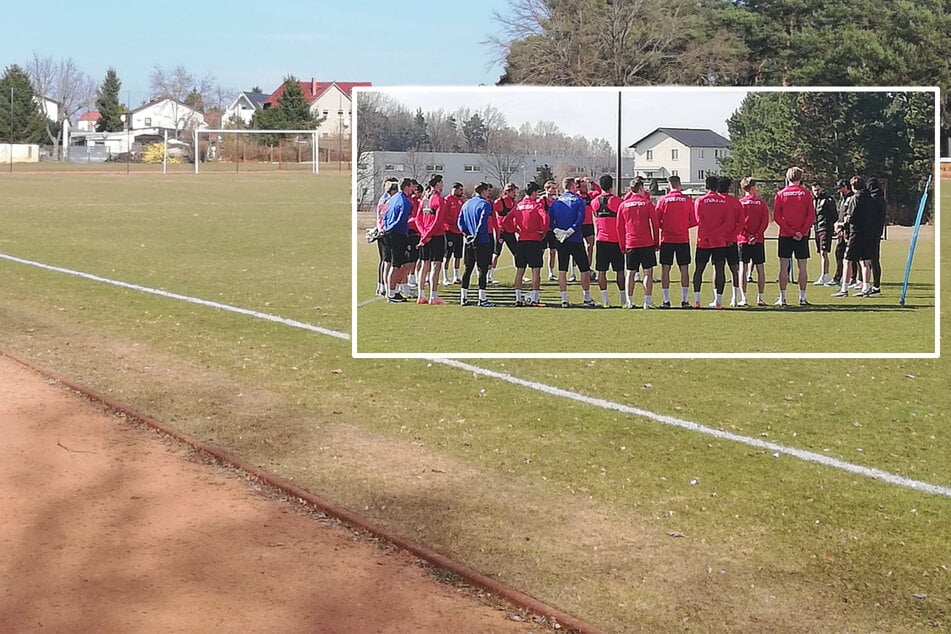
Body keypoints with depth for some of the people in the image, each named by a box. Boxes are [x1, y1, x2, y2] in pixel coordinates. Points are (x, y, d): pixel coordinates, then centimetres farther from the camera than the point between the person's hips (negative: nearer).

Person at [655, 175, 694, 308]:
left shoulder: (663, 200, -3)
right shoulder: (688, 200, -1)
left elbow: (656, 221, -2)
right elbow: (693, 221, 2)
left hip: (667, 239, -1)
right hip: (683, 239, 1)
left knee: (665, 269, 4)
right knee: (684, 269, 6)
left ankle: (666, 300, 2)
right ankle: (684, 300, 5)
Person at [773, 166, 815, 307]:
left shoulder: (780, 194, 1)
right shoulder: (806, 193, 1)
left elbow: (776, 216, -5)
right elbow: (812, 215, -5)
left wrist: (790, 232, -6)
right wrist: (802, 232, -6)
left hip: (785, 236, 0)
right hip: (803, 235, 0)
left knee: (784, 266, 2)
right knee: (802, 266, 5)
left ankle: (782, 298, 1)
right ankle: (802, 298, 5)